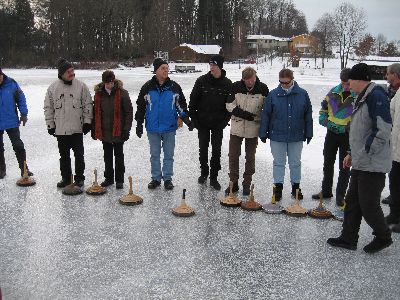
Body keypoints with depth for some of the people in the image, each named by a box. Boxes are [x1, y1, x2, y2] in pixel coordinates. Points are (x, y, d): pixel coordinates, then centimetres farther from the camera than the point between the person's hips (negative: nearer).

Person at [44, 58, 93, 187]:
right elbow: (48, 107, 6)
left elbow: (88, 104, 1)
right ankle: (66, 178, 24)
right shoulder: (53, 87, 0)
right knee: (64, 155, 12)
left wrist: (87, 122, -3)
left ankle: (79, 178, 18)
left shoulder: (81, 86, -3)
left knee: (79, 154, 5)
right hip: (60, 128, 2)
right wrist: (50, 125, 3)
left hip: (77, 128, -1)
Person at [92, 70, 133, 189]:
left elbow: (129, 111, -7)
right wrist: (94, 129, 8)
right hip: (104, 131, 4)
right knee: (107, 156, 14)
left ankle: (119, 180, 15)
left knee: (119, 155, 6)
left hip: (118, 131, -4)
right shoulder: (99, 93, 3)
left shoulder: (122, 93, -9)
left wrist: (126, 129, -12)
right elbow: (96, 112, 10)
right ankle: (108, 178, 27)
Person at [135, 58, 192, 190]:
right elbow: (141, 107, 6)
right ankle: (156, 178, 22)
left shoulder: (174, 87, 1)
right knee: (154, 155, 10)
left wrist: (186, 119, -1)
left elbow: (181, 106, 9)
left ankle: (167, 178, 18)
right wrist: (139, 124, 5)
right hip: (152, 128, 0)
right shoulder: (147, 87, 0)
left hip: (169, 128, 0)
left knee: (169, 155, 7)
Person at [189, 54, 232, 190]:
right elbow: (193, 101, -1)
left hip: (218, 124, 0)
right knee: (203, 149, 10)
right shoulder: (201, 81, -5)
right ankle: (204, 172, 29)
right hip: (202, 123, 0)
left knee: (216, 151, 3)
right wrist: (194, 119, -5)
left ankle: (214, 177, 13)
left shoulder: (227, 84, -4)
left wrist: (224, 121, -6)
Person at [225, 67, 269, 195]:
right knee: (233, 156, 5)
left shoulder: (263, 89, -7)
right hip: (236, 127, 1)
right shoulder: (236, 87, -6)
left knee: (250, 157, 9)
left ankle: (247, 184, 21)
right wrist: (242, 113, -17)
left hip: (253, 128, -1)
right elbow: (229, 105, -3)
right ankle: (233, 183, 18)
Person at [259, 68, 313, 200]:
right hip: (277, 136, -1)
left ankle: (296, 187, 26)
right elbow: (265, 115, 0)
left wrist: (308, 133, 5)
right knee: (278, 163, 8)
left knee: (295, 163, 13)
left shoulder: (302, 94, -2)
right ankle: (278, 187, 18)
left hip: (297, 136, 1)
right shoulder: (273, 94, -4)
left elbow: (308, 115, 5)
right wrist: (263, 134, -1)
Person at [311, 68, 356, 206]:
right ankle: (326, 191, 28)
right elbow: (324, 106, 15)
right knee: (328, 163, 13)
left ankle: (340, 196, 15)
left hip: (347, 135, -4)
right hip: (331, 133, 5)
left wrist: (347, 127, -20)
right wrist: (323, 119, 0)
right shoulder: (333, 92, 1)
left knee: (344, 167, 4)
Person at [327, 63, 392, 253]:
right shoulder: (362, 98, 14)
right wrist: (352, 153, 17)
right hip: (360, 164, 10)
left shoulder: (376, 96, -18)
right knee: (352, 201, 14)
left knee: (369, 205, 2)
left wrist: (364, 153, -19)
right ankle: (348, 239, 25)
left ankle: (383, 237, 24)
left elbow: (382, 131, -24)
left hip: (372, 165, -10)